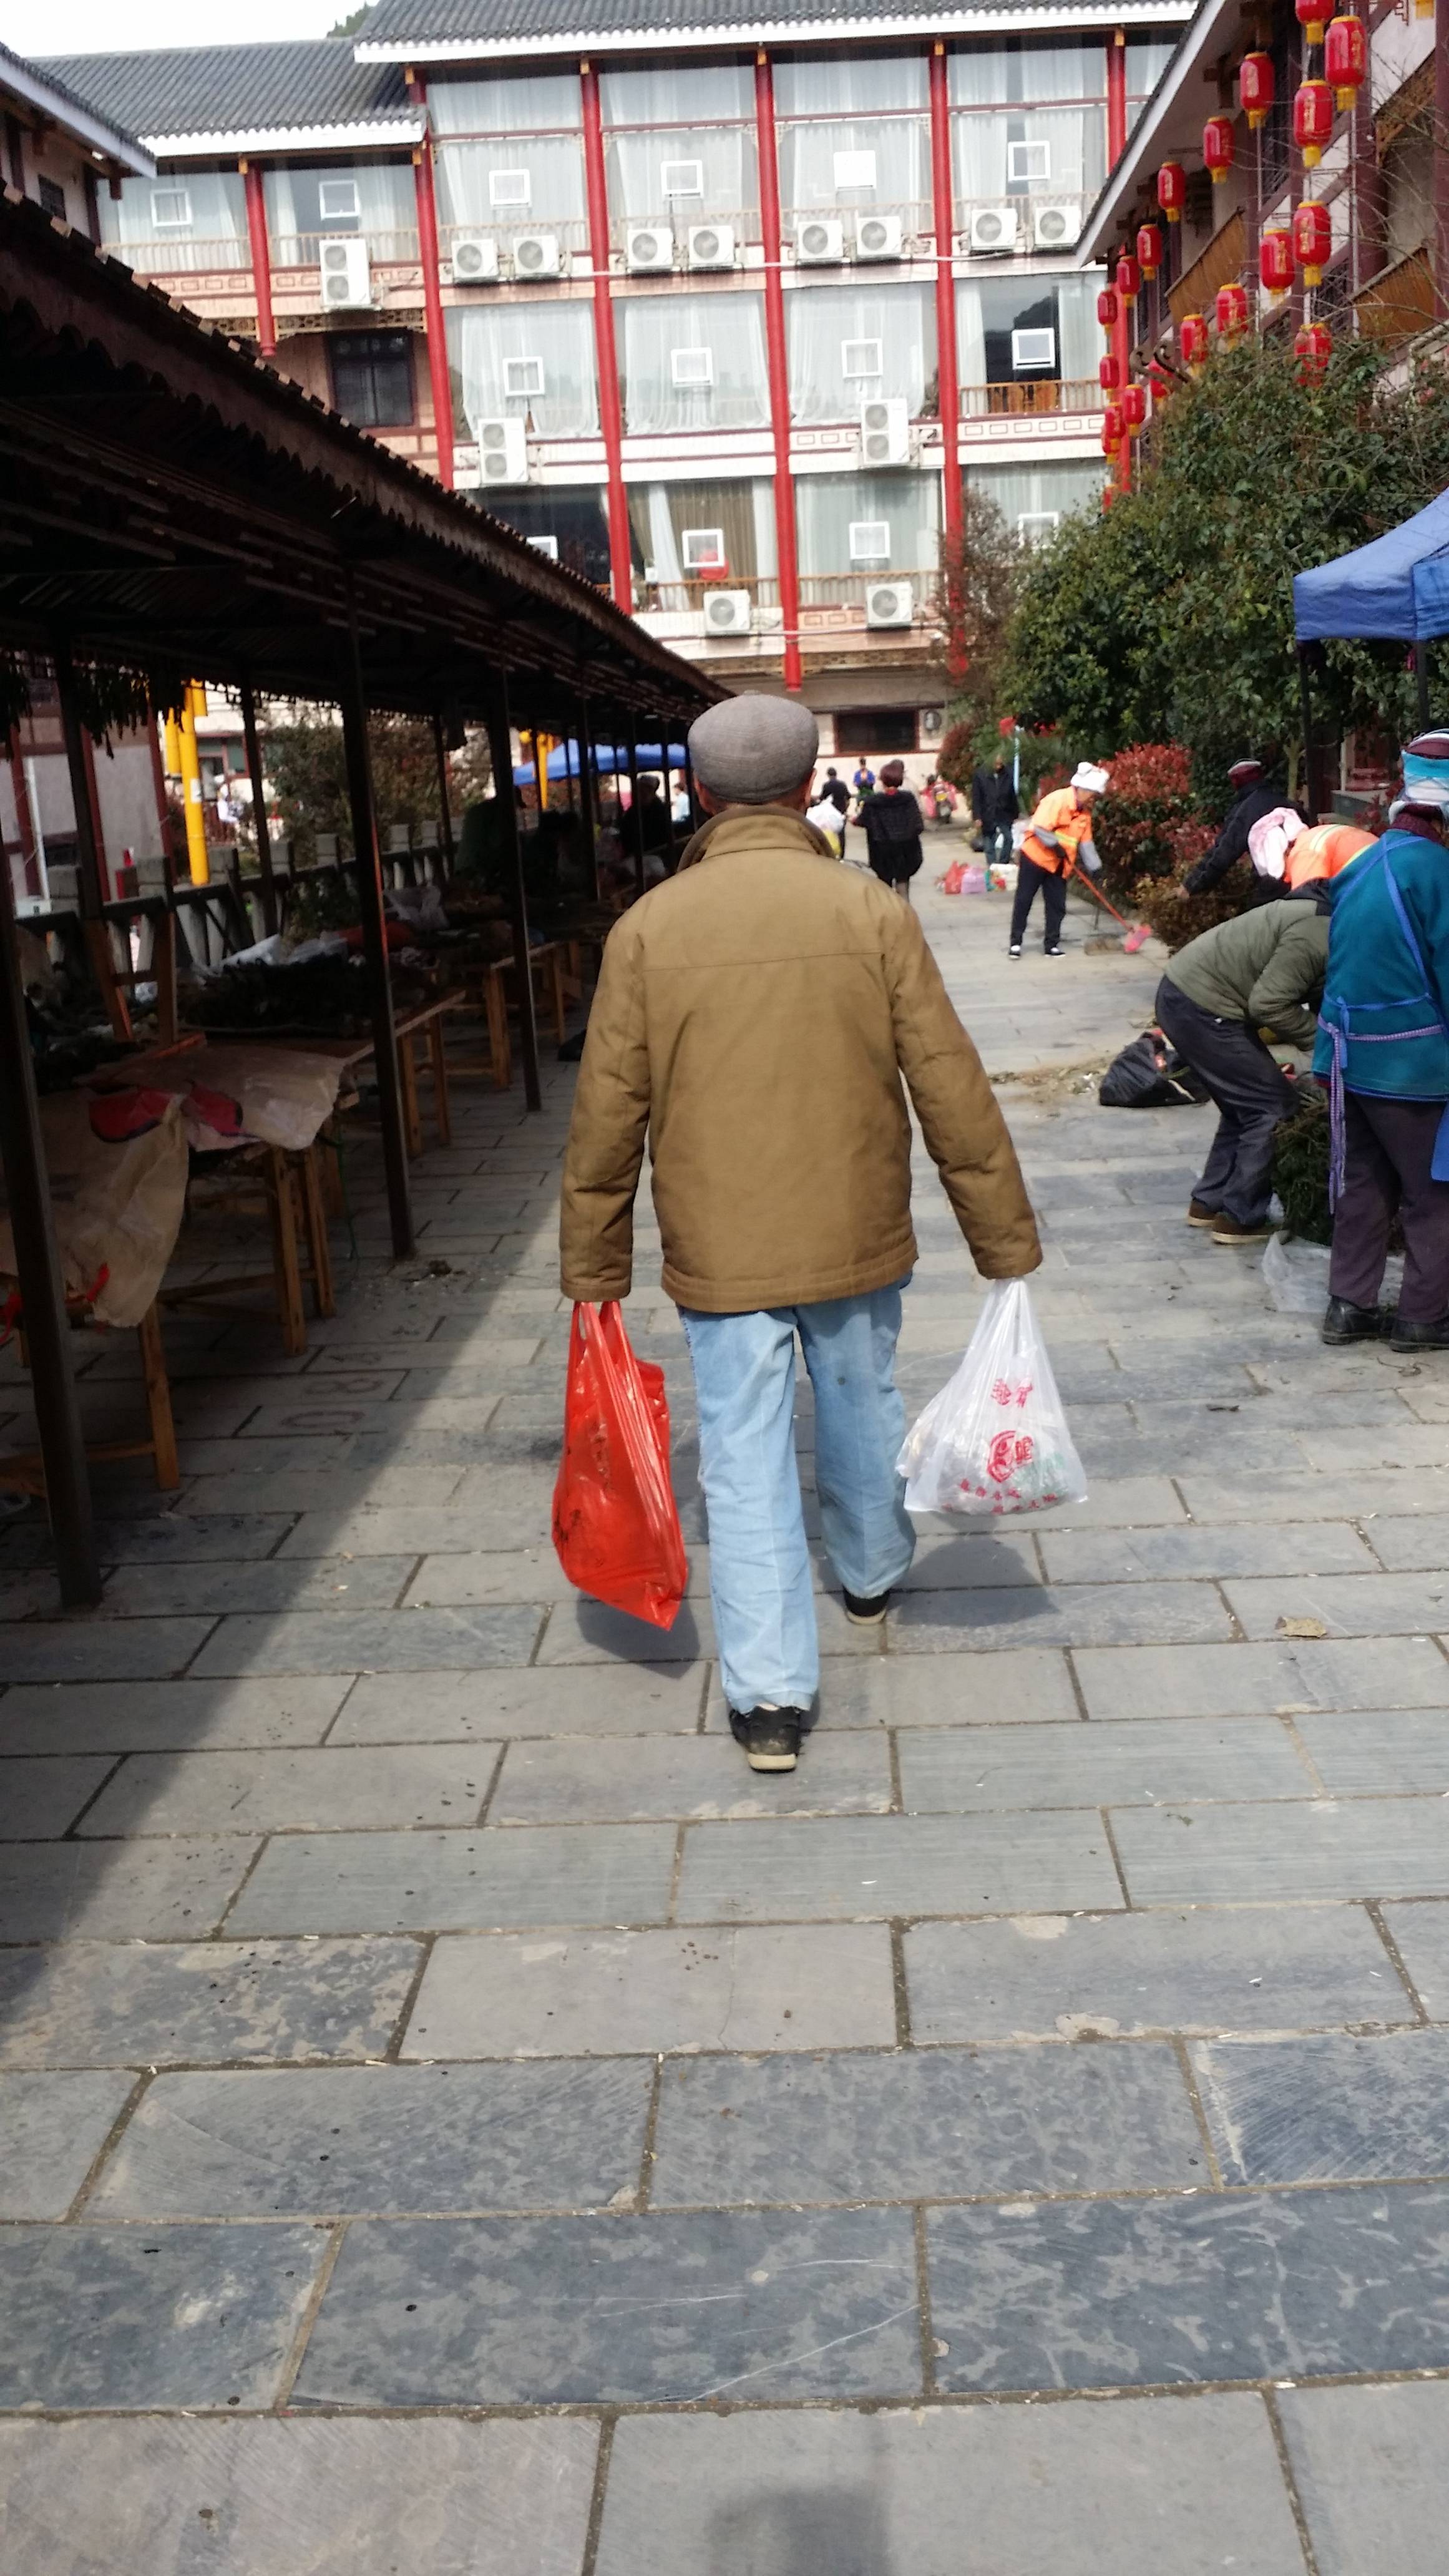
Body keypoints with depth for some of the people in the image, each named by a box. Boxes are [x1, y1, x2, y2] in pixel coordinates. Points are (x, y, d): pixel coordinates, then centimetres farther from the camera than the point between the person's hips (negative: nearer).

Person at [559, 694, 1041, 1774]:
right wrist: (1007, 1244, 3)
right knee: (863, 1412, 23)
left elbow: (606, 1118, -4)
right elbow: (955, 1095, -6)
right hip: (857, 1240, 1)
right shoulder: (873, 911, -8)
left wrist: (594, 1273, 6)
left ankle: (770, 1695, 7)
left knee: (747, 1464, 6)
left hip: (720, 1254, -1)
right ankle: (872, 1576, 47)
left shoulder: (648, 928, -7)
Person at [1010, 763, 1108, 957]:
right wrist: (1056, 845, -20)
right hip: (1036, 856, -7)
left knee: (1057, 905, 5)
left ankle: (1052, 945, 12)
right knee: (1024, 901, -1)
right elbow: (1040, 827, -25)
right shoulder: (1058, 799, -18)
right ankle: (1016, 942, 6)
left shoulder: (1085, 812, 7)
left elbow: (1086, 842, 8)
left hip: (1059, 864, 7)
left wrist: (1093, 867, 1)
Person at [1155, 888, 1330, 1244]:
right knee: (1274, 1107, -2)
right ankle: (1241, 1218, 5)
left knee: (1246, 1104, 20)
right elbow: (1268, 1005, -22)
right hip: (1200, 1007, -10)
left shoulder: (1329, 921, 12)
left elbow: (1317, 997, 15)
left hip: (1185, 995, 10)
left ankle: (1209, 1202, 27)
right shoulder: (1320, 935, -21)